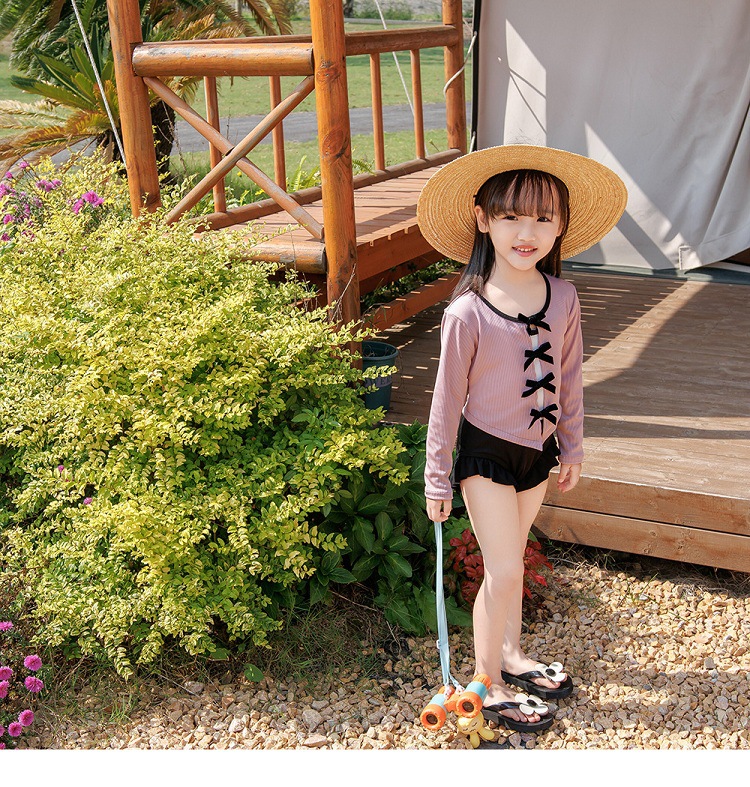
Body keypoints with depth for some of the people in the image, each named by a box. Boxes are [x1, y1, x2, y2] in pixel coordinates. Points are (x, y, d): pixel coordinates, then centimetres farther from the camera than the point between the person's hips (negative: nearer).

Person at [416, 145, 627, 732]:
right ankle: (490, 687, 17)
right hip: (486, 452, -4)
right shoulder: (468, 314, -21)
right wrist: (437, 479, -7)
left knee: (510, 558, 21)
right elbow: (448, 399, -13)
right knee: (504, 570, -2)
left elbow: (570, 377, 5)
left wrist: (573, 446, 13)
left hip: (538, 449, 5)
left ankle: (511, 655, 41)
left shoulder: (563, 298, -8)